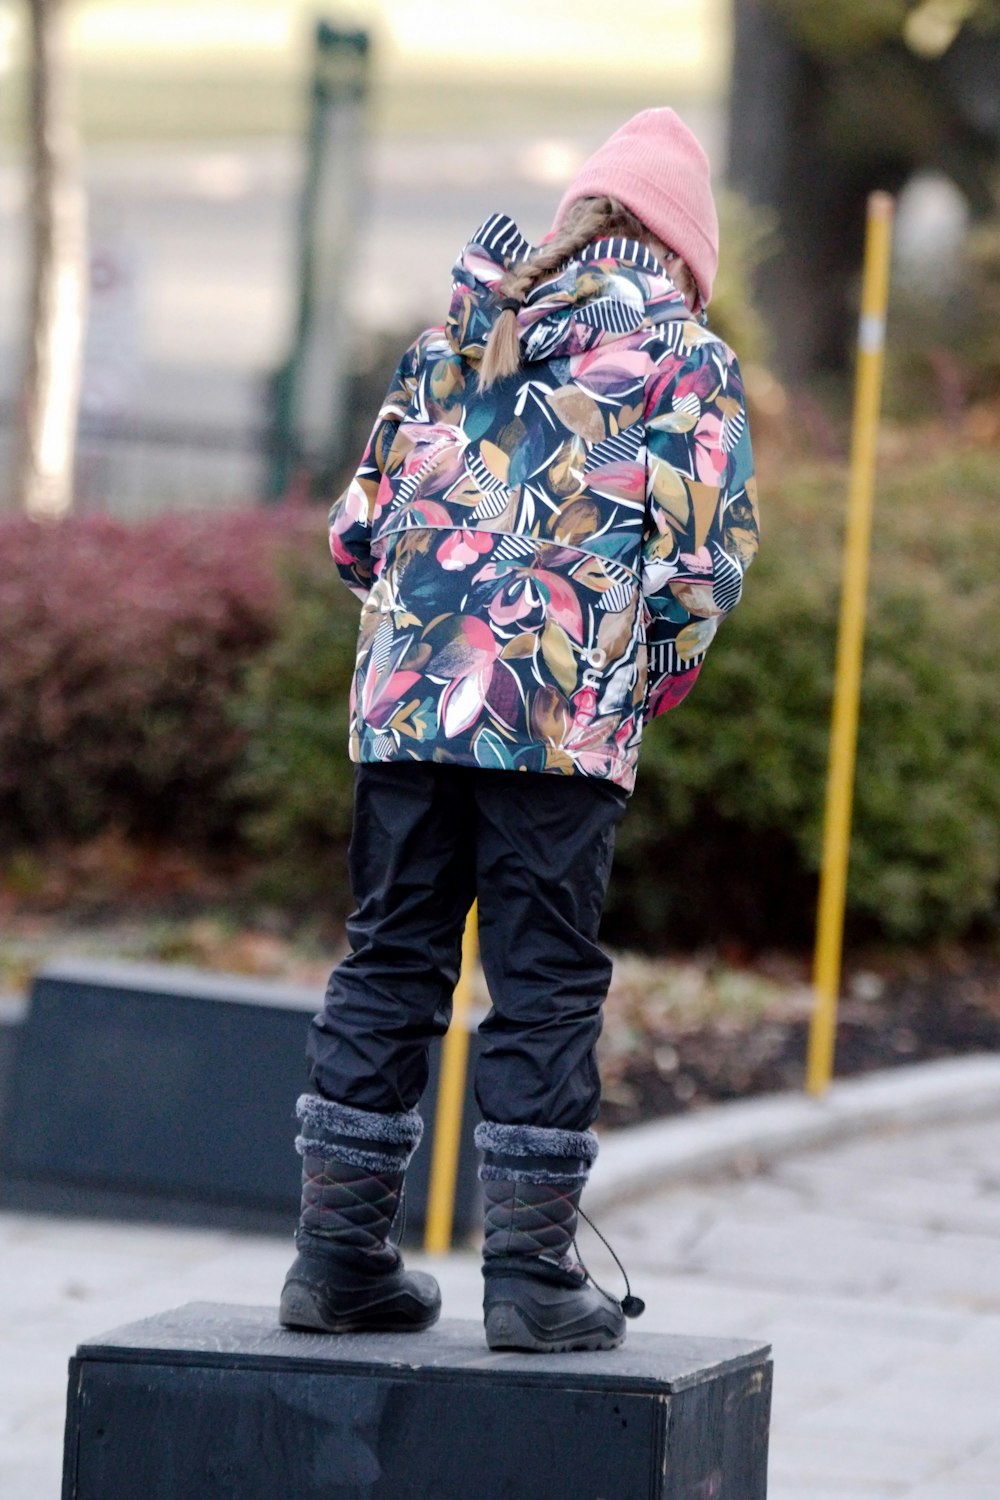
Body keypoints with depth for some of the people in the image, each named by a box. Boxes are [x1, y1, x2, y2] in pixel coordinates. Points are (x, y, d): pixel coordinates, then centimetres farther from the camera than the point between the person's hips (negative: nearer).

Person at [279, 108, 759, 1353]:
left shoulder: (457, 337, 17)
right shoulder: (684, 357, 3)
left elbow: (360, 528, 15)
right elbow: (703, 554, -5)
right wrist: (650, 688, 9)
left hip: (406, 697, 4)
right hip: (564, 717, -4)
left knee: (386, 969, 10)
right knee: (545, 984, 1)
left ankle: (339, 1256, 12)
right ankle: (531, 1276, 2)